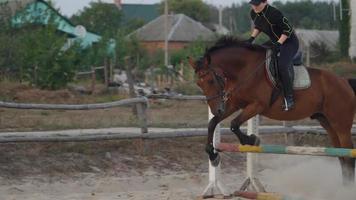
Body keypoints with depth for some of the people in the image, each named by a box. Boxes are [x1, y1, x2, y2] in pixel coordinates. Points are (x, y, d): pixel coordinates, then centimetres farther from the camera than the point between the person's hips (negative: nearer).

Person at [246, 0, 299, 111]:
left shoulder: (273, 13, -30)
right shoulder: (253, 14, -5)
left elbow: (288, 29, -23)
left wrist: (278, 44, -27)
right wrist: (252, 38, 1)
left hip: (289, 42, -9)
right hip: (275, 42, 9)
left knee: (282, 65, -28)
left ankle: (289, 99, -20)